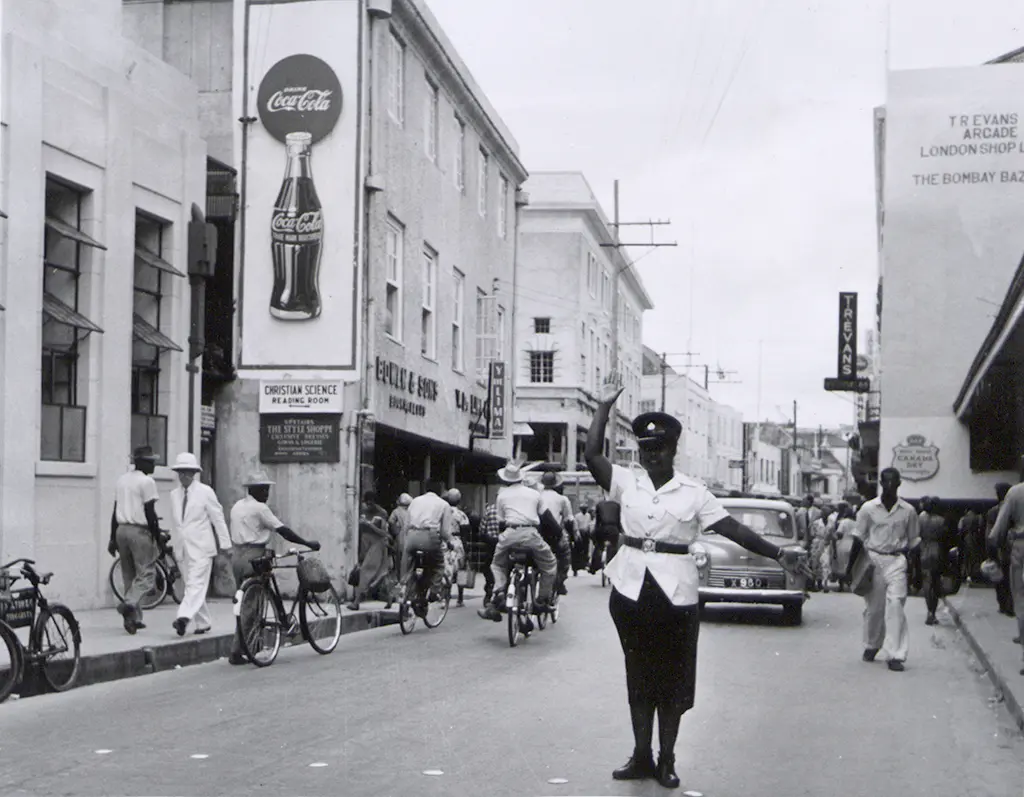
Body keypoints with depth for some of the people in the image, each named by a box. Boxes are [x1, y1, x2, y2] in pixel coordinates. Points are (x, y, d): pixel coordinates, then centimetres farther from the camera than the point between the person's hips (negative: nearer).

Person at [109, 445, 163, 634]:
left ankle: (133, 617, 12)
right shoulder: (146, 482, -9)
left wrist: (113, 539, 19)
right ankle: (129, 603, -26)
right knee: (146, 573, -4)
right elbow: (150, 513, -12)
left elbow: (115, 511, 16)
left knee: (129, 575, 12)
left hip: (122, 530, 8)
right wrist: (158, 538, -7)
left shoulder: (121, 480, 14)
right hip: (140, 531, -8)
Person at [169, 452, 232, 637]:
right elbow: (176, 521, 17)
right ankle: (203, 623, 16)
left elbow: (218, 518, -2)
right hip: (184, 547, 6)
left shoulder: (205, 492, -4)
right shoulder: (174, 494, 11)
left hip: (201, 546, -6)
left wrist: (225, 544, -3)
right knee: (192, 585, 8)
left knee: (196, 584, -16)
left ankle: (184, 617, -29)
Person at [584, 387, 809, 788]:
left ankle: (667, 759, 14)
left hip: (675, 590, -1)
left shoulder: (692, 492, 0)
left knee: (673, 677, 4)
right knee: (638, 675, 10)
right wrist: (604, 407, -4)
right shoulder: (626, 481, 5)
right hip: (631, 587, 2)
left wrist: (779, 553, -10)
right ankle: (641, 756, 18)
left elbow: (733, 528, -3)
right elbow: (592, 455, -6)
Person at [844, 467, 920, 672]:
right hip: (872, 559, 1)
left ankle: (896, 655, -14)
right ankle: (871, 646, 31)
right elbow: (858, 539, 6)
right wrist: (850, 567, 4)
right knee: (873, 607, 8)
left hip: (896, 561, -1)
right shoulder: (868, 508, 2)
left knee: (895, 604, -13)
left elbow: (913, 542, 10)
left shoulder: (908, 511, 3)